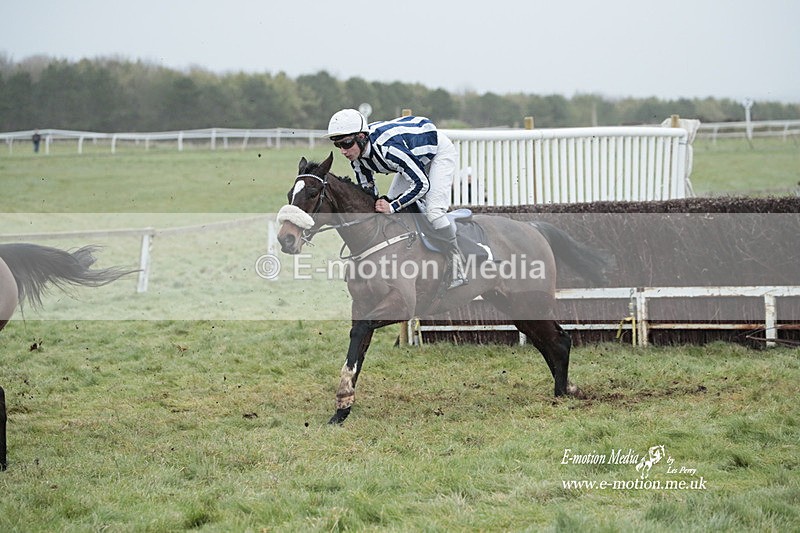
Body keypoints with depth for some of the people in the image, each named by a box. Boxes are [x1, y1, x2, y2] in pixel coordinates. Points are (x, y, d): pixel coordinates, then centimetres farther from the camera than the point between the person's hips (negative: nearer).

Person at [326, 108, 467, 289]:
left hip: (441, 151, -9)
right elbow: (368, 191, 0)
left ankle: (459, 267, -9)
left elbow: (421, 184, -36)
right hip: (416, 157, 9)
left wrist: (392, 207, -37)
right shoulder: (356, 155, -16)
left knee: (433, 210, -22)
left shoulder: (387, 146, -41)